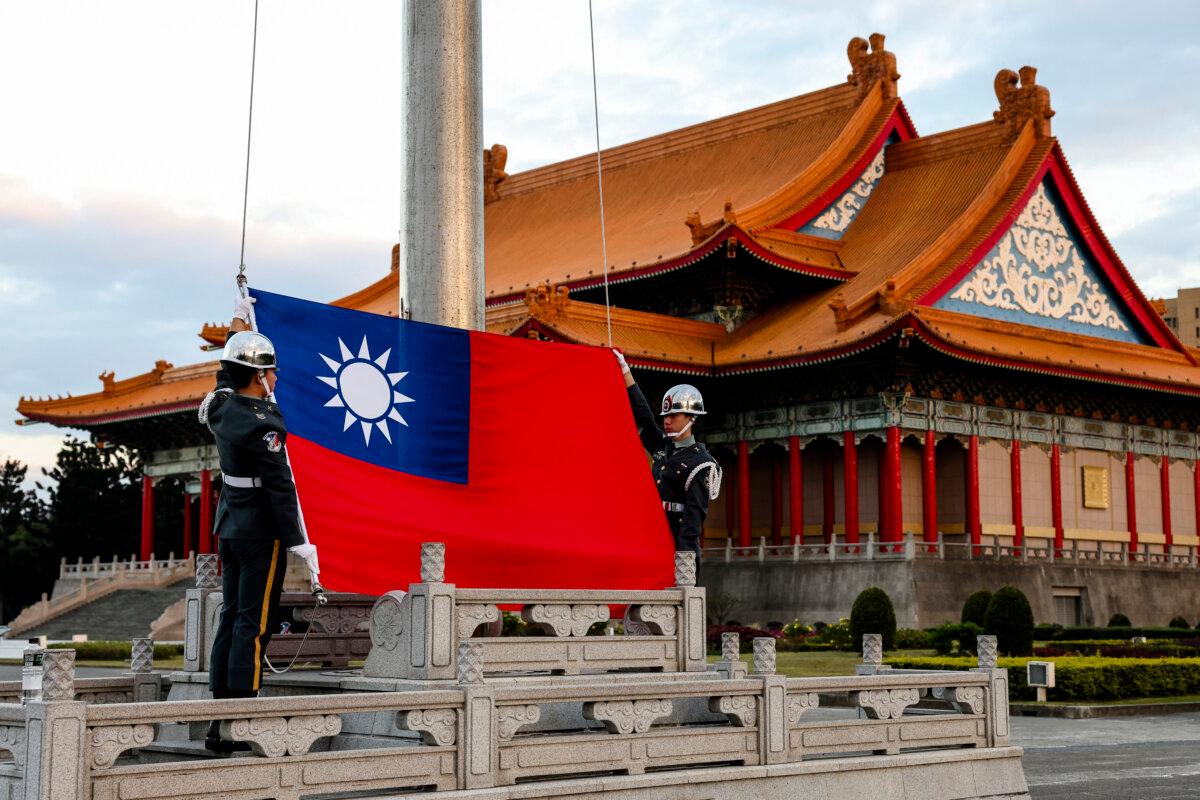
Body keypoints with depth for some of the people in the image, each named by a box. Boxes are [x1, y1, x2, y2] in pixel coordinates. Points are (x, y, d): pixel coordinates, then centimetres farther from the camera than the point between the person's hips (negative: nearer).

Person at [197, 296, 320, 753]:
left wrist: (238, 326, 40)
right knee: (253, 624, -5)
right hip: (261, 531, -9)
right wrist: (299, 542, -17)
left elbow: (228, 371, 28)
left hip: (230, 527, 9)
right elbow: (280, 489, -20)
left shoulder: (220, 407, 5)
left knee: (231, 618, 11)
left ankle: (219, 721, 14)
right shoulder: (261, 425, -19)